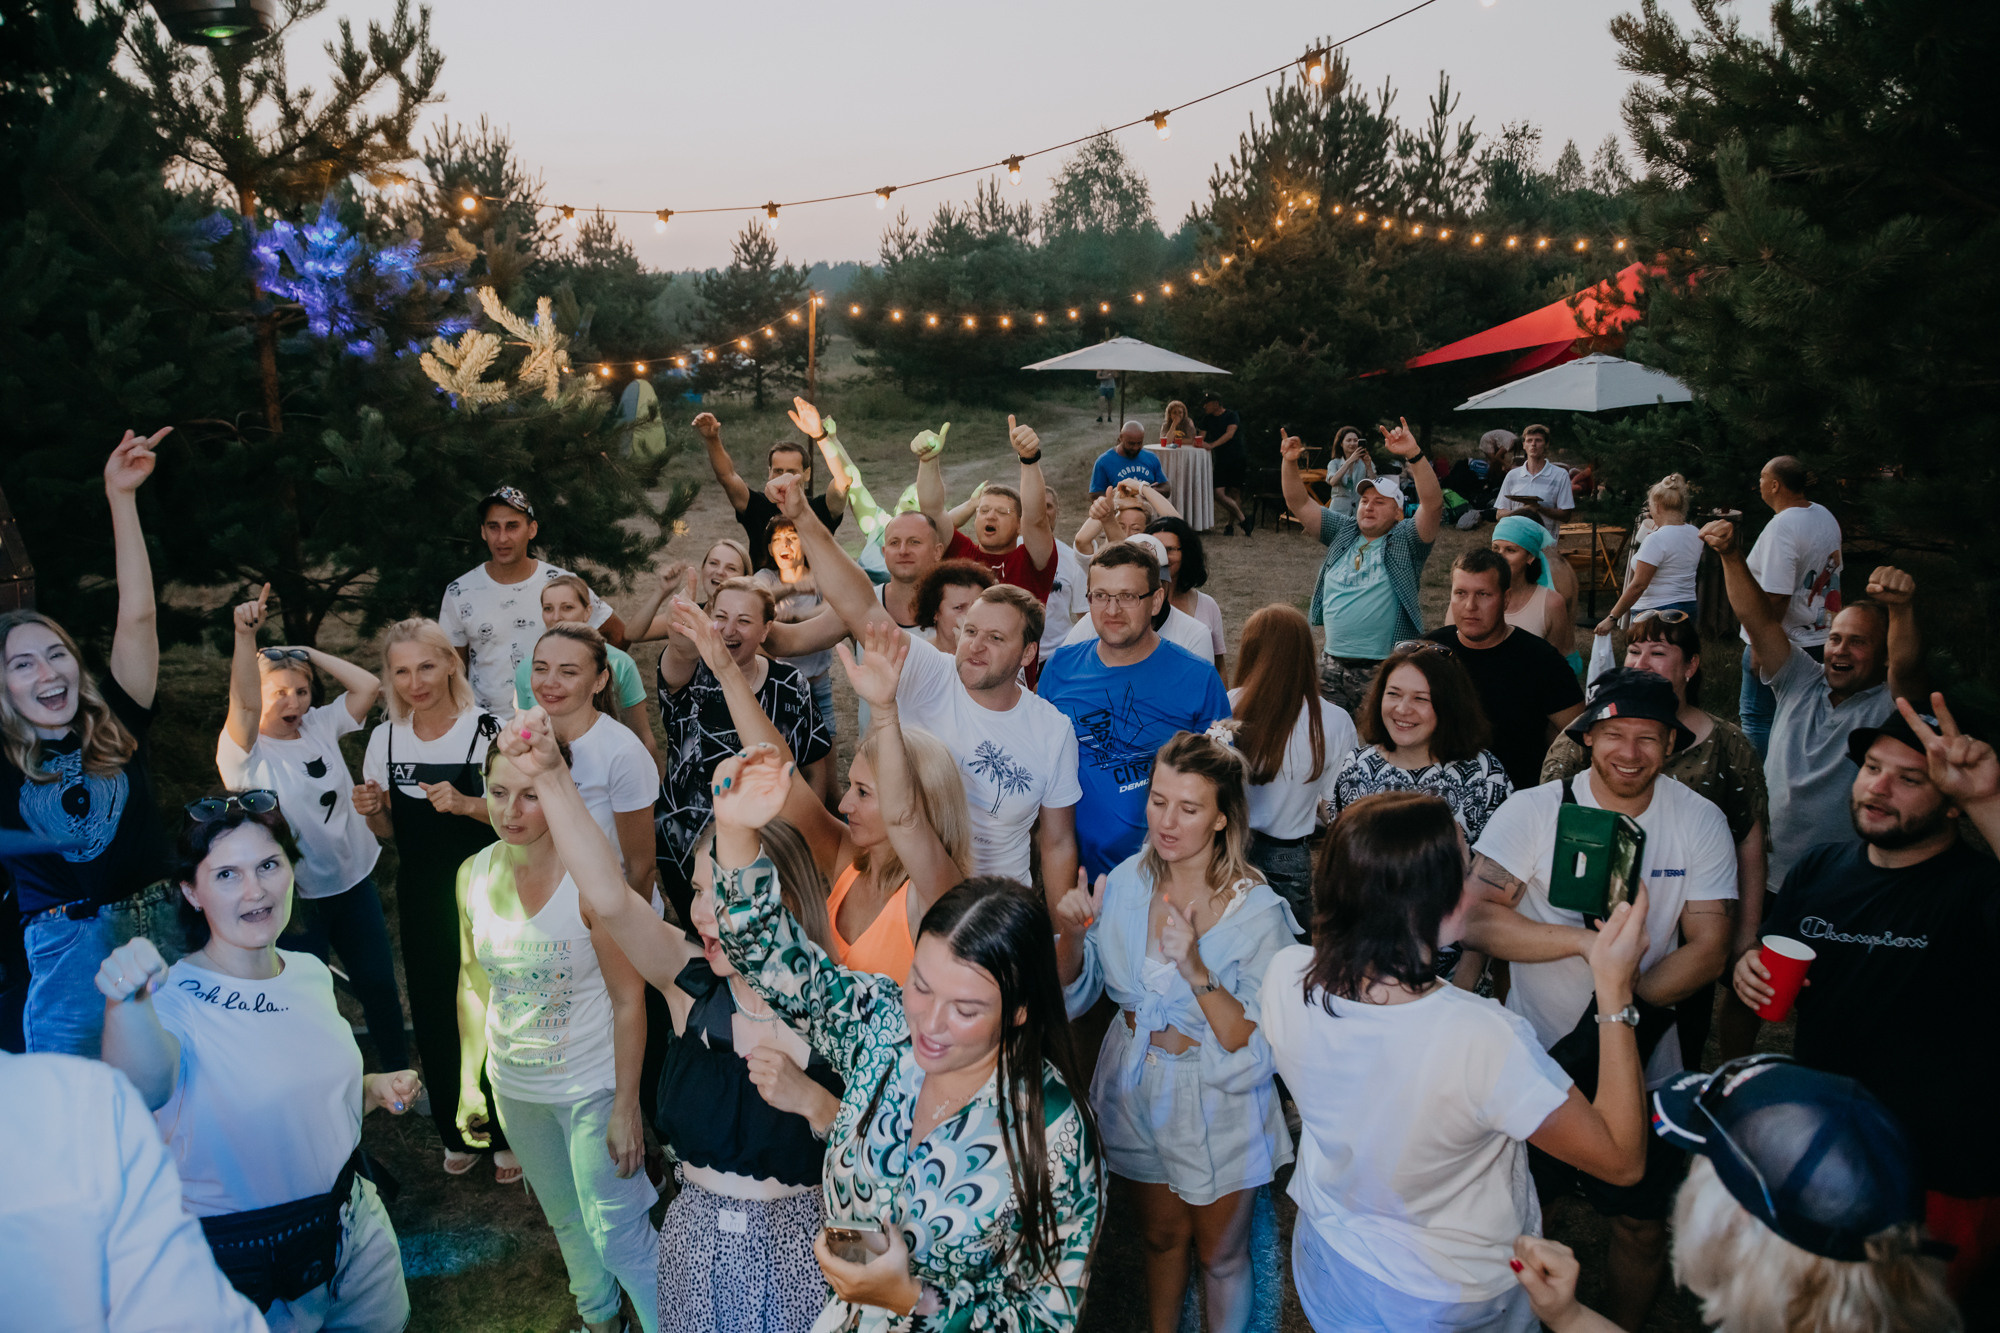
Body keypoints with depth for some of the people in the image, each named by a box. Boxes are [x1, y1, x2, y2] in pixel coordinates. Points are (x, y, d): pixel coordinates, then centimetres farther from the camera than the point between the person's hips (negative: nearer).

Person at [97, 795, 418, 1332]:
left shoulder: (310, 972, -2)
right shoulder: (173, 997, -21)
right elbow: (145, 1088, -45)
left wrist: (375, 1090, -4)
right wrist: (127, 1002, -63)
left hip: (355, 1223, 6)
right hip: (243, 1266, -5)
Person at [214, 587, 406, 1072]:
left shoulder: (320, 726, 3)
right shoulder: (246, 752, -13)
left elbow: (368, 685, -2)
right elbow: (244, 703, -32)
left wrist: (307, 654, -5)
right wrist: (246, 636, -44)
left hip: (354, 880, 6)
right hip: (295, 896, -6)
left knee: (378, 983, 17)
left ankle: (400, 1076, 33)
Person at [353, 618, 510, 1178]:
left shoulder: (487, 728, -14)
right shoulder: (385, 738, 1)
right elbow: (389, 831, 11)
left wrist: (466, 804, -26)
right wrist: (371, 811, -10)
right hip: (421, 898, 4)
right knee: (434, 1017, 12)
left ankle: (508, 1135, 25)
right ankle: (460, 1134, 34)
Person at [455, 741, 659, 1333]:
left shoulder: (593, 876, -23)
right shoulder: (473, 875, -6)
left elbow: (629, 1000, -18)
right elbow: (473, 980, 8)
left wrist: (625, 1107, -17)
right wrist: (469, 1080, 8)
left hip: (592, 1085, -6)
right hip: (515, 1088, 6)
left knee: (617, 1234, -1)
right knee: (566, 1220, 24)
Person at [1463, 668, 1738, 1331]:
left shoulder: (1701, 823, -7)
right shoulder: (1533, 810, -13)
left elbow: (1708, 949, -9)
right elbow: (1476, 920, -21)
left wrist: (1624, 1002, -22)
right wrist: (1586, 940, -31)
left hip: (1644, 1066, 1)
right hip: (1533, 1054, -1)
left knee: (1642, 1224, 15)